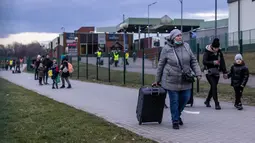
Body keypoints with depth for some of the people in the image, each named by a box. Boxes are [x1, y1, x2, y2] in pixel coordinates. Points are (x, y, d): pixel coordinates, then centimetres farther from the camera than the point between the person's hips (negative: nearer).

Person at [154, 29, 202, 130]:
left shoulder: (186, 46, 1)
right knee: (174, 101, 3)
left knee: (186, 98, 10)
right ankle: (175, 121, 19)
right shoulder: (166, 49, -8)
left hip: (185, 80, 4)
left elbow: (193, 61, 6)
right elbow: (161, 65, 0)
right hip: (172, 80, -4)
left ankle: (177, 114, 37)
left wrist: (198, 73, -5)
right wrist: (158, 80, 5)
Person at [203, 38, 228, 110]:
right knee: (214, 86, -15)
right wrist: (213, 62, -25)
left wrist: (225, 72, 7)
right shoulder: (207, 52, -9)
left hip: (216, 72, 5)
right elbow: (204, 62, -16)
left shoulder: (219, 52, 5)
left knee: (213, 87, 9)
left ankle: (207, 101, 29)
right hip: (209, 72, -5)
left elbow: (222, 62, 8)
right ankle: (217, 104, -14)